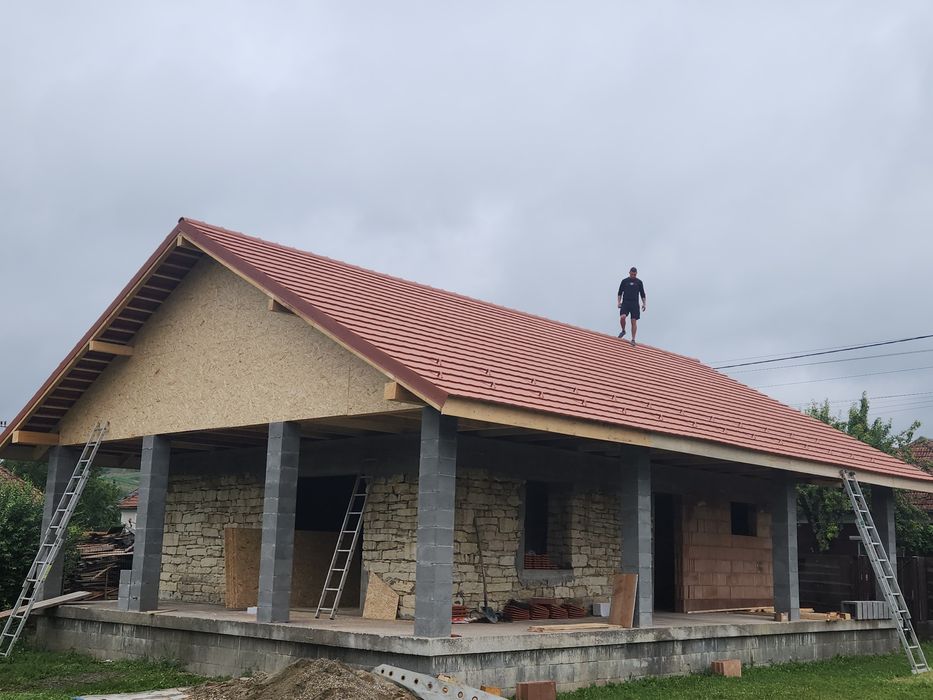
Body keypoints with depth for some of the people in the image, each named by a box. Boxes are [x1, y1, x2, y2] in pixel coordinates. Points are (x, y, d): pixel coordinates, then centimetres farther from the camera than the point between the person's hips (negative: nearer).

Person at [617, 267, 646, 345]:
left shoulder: (639, 282, 6)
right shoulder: (624, 281, 5)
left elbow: (642, 294, 9)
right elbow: (620, 292, 10)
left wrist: (644, 304, -1)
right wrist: (619, 302, -2)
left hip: (635, 304, 0)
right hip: (625, 303, 0)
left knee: (634, 321, -2)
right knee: (622, 317, -22)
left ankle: (633, 339, 3)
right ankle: (623, 331, 6)